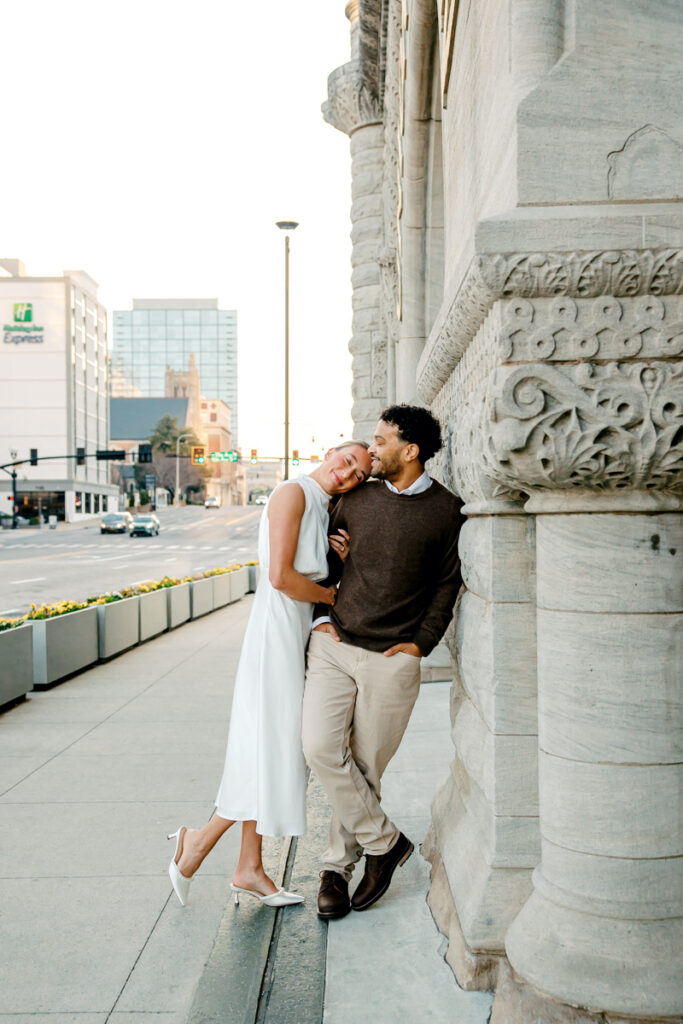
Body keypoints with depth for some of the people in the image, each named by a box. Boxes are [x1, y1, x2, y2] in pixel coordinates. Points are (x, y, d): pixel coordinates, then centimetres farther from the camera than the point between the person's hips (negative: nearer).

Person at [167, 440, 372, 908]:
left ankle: (250, 868, 23)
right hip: (277, 631, -9)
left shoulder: (325, 509, 15)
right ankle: (200, 839, 14)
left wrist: (344, 559, -4)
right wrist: (331, 595, -6)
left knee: (272, 752, 13)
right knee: (275, 750, -4)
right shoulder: (293, 492, -13)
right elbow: (280, 576, -21)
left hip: (298, 634, 9)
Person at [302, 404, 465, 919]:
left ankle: (338, 866, 25)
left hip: (393, 659, -3)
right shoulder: (357, 497, 7)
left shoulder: (447, 510, -2)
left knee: (366, 766, 4)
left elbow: (449, 582, 5)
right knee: (320, 748, -11)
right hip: (334, 646, 3)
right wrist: (321, 616, 8)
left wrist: (421, 642, -3)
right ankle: (384, 842, 9)